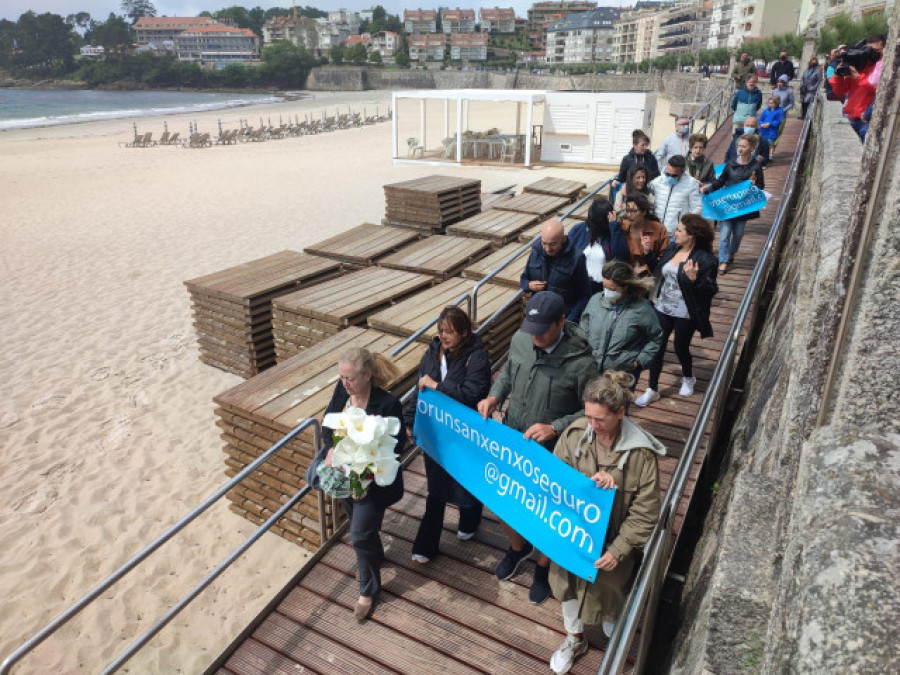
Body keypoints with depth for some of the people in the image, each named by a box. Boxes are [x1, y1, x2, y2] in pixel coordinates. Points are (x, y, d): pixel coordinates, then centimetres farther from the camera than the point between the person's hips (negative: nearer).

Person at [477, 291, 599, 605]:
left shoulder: (581, 362, -27)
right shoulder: (520, 339, -13)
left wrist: (555, 428, -28)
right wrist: (495, 396, -9)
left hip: (550, 452, -4)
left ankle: (543, 566, 48)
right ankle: (518, 547, 54)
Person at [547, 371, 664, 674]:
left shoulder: (640, 452, -25)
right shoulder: (575, 432, -18)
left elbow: (644, 513, -18)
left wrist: (617, 550, -21)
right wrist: (588, 481, -29)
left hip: (610, 540, -2)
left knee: (607, 592, 21)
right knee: (567, 583, 22)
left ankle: (616, 645, 57)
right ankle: (575, 639, 53)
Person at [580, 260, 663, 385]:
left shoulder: (641, 309, -13)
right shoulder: (595, 300, -4)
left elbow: (656, 338, 1)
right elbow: (583, 331, 10)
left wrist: (640, 360, -5)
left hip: (624, 373, -3)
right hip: (592, 370, 3)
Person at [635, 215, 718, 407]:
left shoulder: (705, 259, -19)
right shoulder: (672, 249, 0)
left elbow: (710, 290, -20)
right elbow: (659, 269, 14)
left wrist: (693, 278, -35)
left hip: (685, 314, -5)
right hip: (663, 308, 5)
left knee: (681, 348, 13)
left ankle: (688, 378, 45)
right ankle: (652, 390, 20)